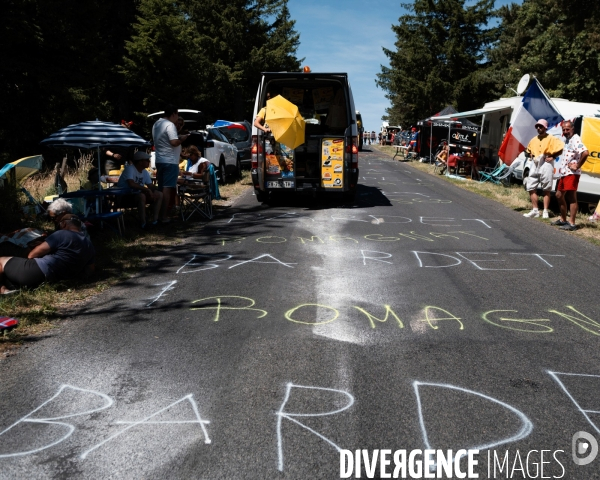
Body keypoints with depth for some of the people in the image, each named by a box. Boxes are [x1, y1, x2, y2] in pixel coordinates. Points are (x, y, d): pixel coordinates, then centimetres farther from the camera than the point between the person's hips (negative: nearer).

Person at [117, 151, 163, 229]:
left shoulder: (145, 172, 8)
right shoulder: (130, 169, -18)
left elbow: (151, 186, 8)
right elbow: (131, 184, -33)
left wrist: (156, 190, -16)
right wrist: (147, 189, -29)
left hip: (136, 194, 9)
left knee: (159, 194, -5)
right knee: (141, 196, -38)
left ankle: (155, 220, -13)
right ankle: (143, 223, -33)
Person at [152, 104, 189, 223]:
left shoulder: (156, 124, 14)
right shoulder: (170, 125, -15)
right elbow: (174, 142, -24)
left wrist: (178, 137, 19)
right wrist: (182, 138, -4)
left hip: (159, 160, 9)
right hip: (170, 161, -9)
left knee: (161, 188, 14)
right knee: (167, 188, -8)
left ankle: (160, 213, 19)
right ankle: (164, 216, -9)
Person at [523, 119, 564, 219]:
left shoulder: (551, 139, -5)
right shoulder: (534, 140, 15)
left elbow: (561, 148, -12)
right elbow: (528, 150, 31)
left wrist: (552, 157, -12)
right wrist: (531, 155, 12)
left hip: (546, 165, -7)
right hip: (536, 165, 7)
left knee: (546, 190, -1)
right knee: (531, 188, 4)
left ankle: (545, 212, 4)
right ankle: (535, 211, 13)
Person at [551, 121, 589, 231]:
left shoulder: (575, 139, -13)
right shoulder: (568, 140, 17)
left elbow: (585, 152, -29)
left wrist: (577, 166, -21)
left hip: (571, 173, -10)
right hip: (563, 173, 10)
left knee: (571, 197, -8)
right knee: (559, 195, 16)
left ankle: (571, 223, -6)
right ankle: (563, 219, 27)